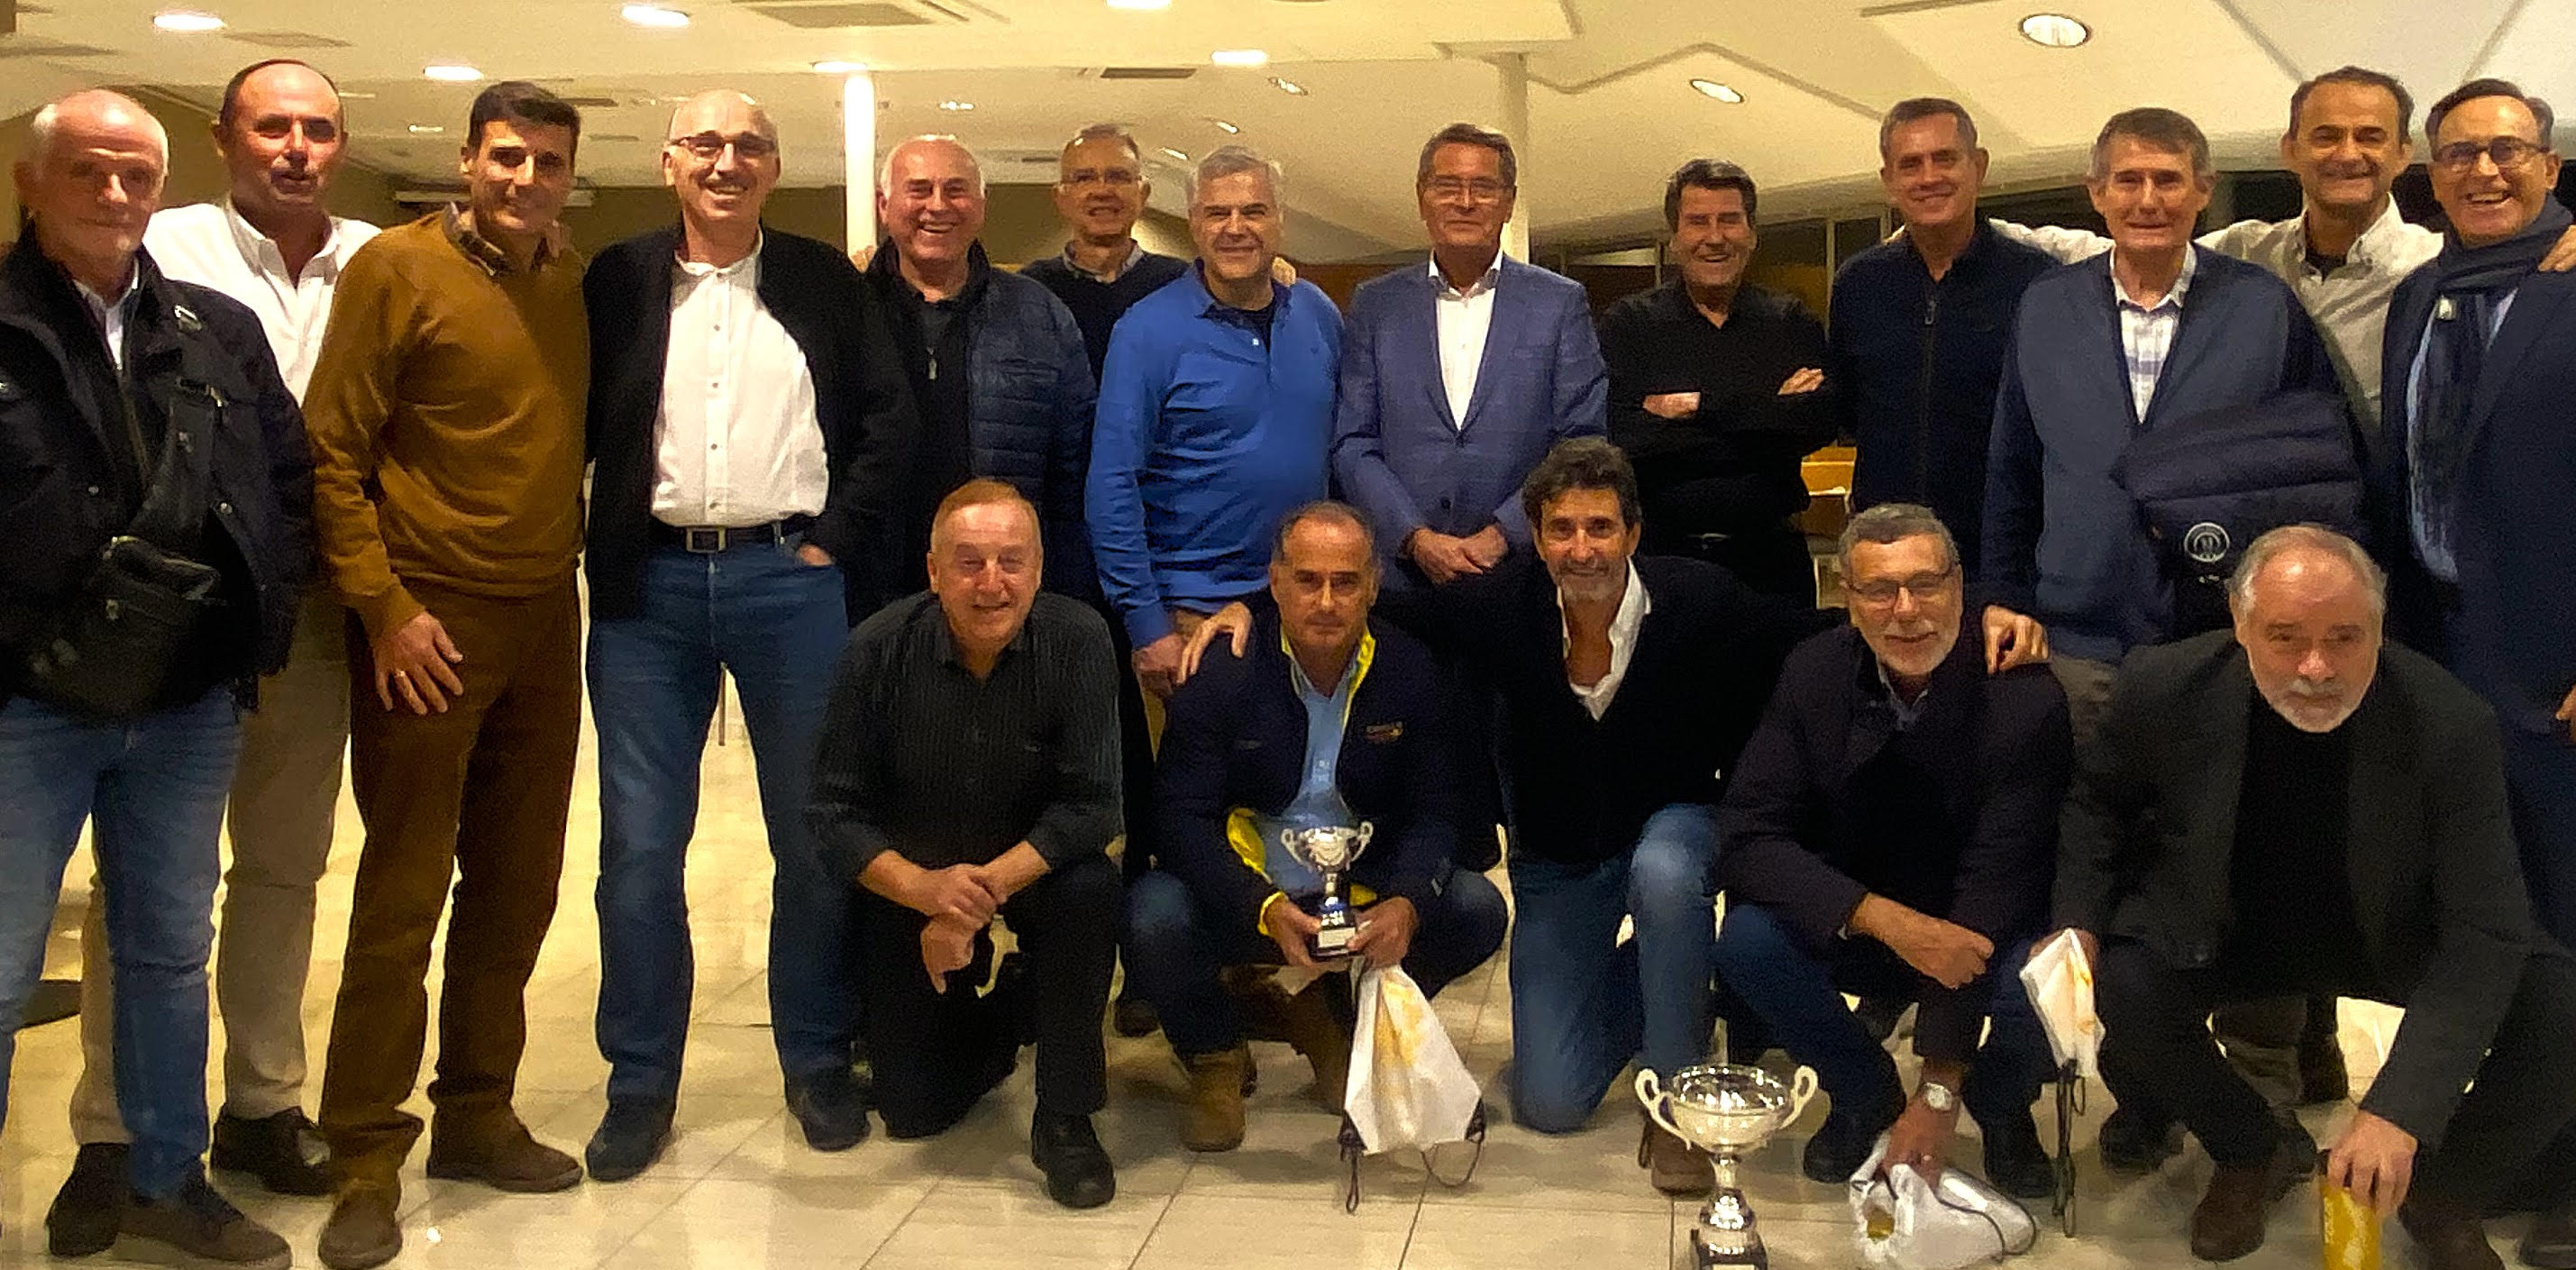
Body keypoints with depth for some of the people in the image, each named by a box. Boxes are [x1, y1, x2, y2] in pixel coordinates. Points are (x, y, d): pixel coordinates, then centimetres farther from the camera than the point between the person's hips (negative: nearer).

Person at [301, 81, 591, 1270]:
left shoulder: (575, 282, 9)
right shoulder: (396, 267, -7)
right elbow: (331, 452, -8)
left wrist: (575, 564, 10)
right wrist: (384, 608, -13)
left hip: (545, 619, 5)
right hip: (430, 624, -5)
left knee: (516, 886, 11)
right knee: (402, 895, 0)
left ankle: (475, 1116, 25)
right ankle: (367, 1159, 10)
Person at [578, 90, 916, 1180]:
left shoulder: (824, 283, 7)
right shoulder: (618, 281, 7)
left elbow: (890, 417, 6)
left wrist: (838, 538, -1)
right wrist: (588, 550, -1)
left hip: (790, 581, 0)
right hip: (649, 586, 0)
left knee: (811, 837, 7)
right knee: (638, 846, 3)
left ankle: (819, 1065, 22)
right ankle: (640, 1083, 16)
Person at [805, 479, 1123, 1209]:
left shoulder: (1077, 641, -21)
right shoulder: (879, 650, -19)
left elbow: (1092, 807, -24)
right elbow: (832, 812, -16)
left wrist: (988, 885, -35)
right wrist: (922, 888, -33)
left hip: (1033, 868, -1)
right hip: (909, 882, 1)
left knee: (1090, 889, -35)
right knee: (914, 1112, 0)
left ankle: (1065, 1119, -14)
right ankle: (1000, 1020, 35)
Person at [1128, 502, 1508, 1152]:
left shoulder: (1411, 672, -3)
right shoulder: (1220, 673, -11)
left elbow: (1433, 810, -3)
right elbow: (1184, 818, -15)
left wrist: (1406, 903, -26)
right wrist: (1267, 911, -33)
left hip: (1364, 895, 3)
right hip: (1243, 897, -2)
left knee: (1478, 912, -20)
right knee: (1153, 920, -32)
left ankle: (1332, 1016, 8)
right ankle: (1215, 1058, 2)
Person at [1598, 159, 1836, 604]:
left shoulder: (1792, 322, 9)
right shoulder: (1627, 323, 3)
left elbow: (1822, 420, -8)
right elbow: (1620, 436, -13)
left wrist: (1700, 406, -10)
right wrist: (1766, 415, -9)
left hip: (1769, 555, 1)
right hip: (1659, 553, -1)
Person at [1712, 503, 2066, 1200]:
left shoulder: (2024, 697, -22)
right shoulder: (1815, 673, -12)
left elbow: (1997, 886, -24)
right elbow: (1746, 839, -16)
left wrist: (1940, 1092, -25)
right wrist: (1886, 919, -33)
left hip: (1980, 937, -2)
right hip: (1850, 928, 2)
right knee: (1747, 941, -27)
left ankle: (2000, 1109, 4)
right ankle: (1864, 1096, 3)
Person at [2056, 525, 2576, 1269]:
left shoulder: (2450, 724, -27)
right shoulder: (2167, 689, -22)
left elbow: (2483, 930, -26)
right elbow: (2098, 799, 1)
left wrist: (2397, 1109, -35)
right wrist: (2077, 921, -16)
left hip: (2393, 934, 0)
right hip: (2219, 930, 1)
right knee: (2124, 994, -28)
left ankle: (2441, 1195, 8)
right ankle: (2257, 1152, 6)